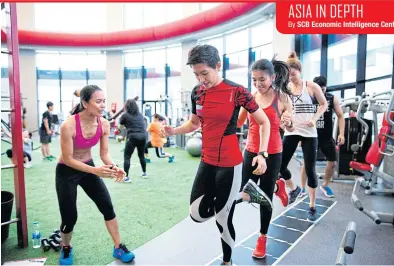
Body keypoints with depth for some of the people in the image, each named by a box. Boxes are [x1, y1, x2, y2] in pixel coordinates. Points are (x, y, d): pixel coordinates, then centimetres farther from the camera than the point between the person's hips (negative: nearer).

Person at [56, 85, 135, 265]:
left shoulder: (104, 124, -15)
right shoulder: (69, 126, -30)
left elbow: (104, 153, -6)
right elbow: (67, 159, -24)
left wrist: (113, 167, -27)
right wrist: (95, 170, -34)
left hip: (88, 167, 4)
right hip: (66, 172, -4)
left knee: (108, 207, -2)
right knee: (69, 217, 2)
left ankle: (118, 248, 14)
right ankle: (66, 250, 35)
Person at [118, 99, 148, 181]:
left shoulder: (125, 115, 2)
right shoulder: (140, 114, 15)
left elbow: (120, 125, 14)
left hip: (133, 137, -5)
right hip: (143, 136, 5)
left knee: (127, 157, 0)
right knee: (141, 155, 21)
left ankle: (126, 177, -7)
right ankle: (144, 173, 31)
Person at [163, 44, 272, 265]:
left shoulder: (237, 91, -15)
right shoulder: (197, 92, 1)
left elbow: (264, 121, -6)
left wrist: (262, 153, -17)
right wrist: (175, 130, -4)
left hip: (230, 164, -6)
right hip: (207, 162, 6)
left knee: (222, 219, 6)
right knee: (197, 214, 10)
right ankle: (245, 193, 24)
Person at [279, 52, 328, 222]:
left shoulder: (312, 86, -2)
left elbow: (324, 104, 8)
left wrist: (315, 119, -9)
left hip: (309, 133, -2)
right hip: (290, 132, 2)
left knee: (310, 170, 1)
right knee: (280, 165, -2)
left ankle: (312, 206, 18)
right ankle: (294, 189, 31)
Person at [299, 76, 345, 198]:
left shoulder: (333, 99, -2)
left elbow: (340, 116, 2)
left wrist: (341, 134, -8)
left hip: (327, 137, 2)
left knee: (332, 162, 7)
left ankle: (325, 185, 30)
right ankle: (302, 188, 14)